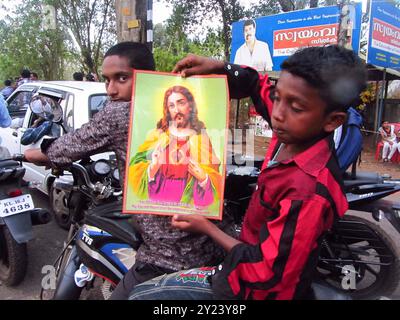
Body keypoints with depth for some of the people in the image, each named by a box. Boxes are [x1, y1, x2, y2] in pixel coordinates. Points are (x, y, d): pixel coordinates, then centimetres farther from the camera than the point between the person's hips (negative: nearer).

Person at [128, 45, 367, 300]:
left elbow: (267, 273, -26)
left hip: (256, 287, -8)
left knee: (141, 294, -3)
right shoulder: (300, 133, -13)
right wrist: (218, 66, -9)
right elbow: (260, 86, 5)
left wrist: (206, 228, -17)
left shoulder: (308, 194, -35)